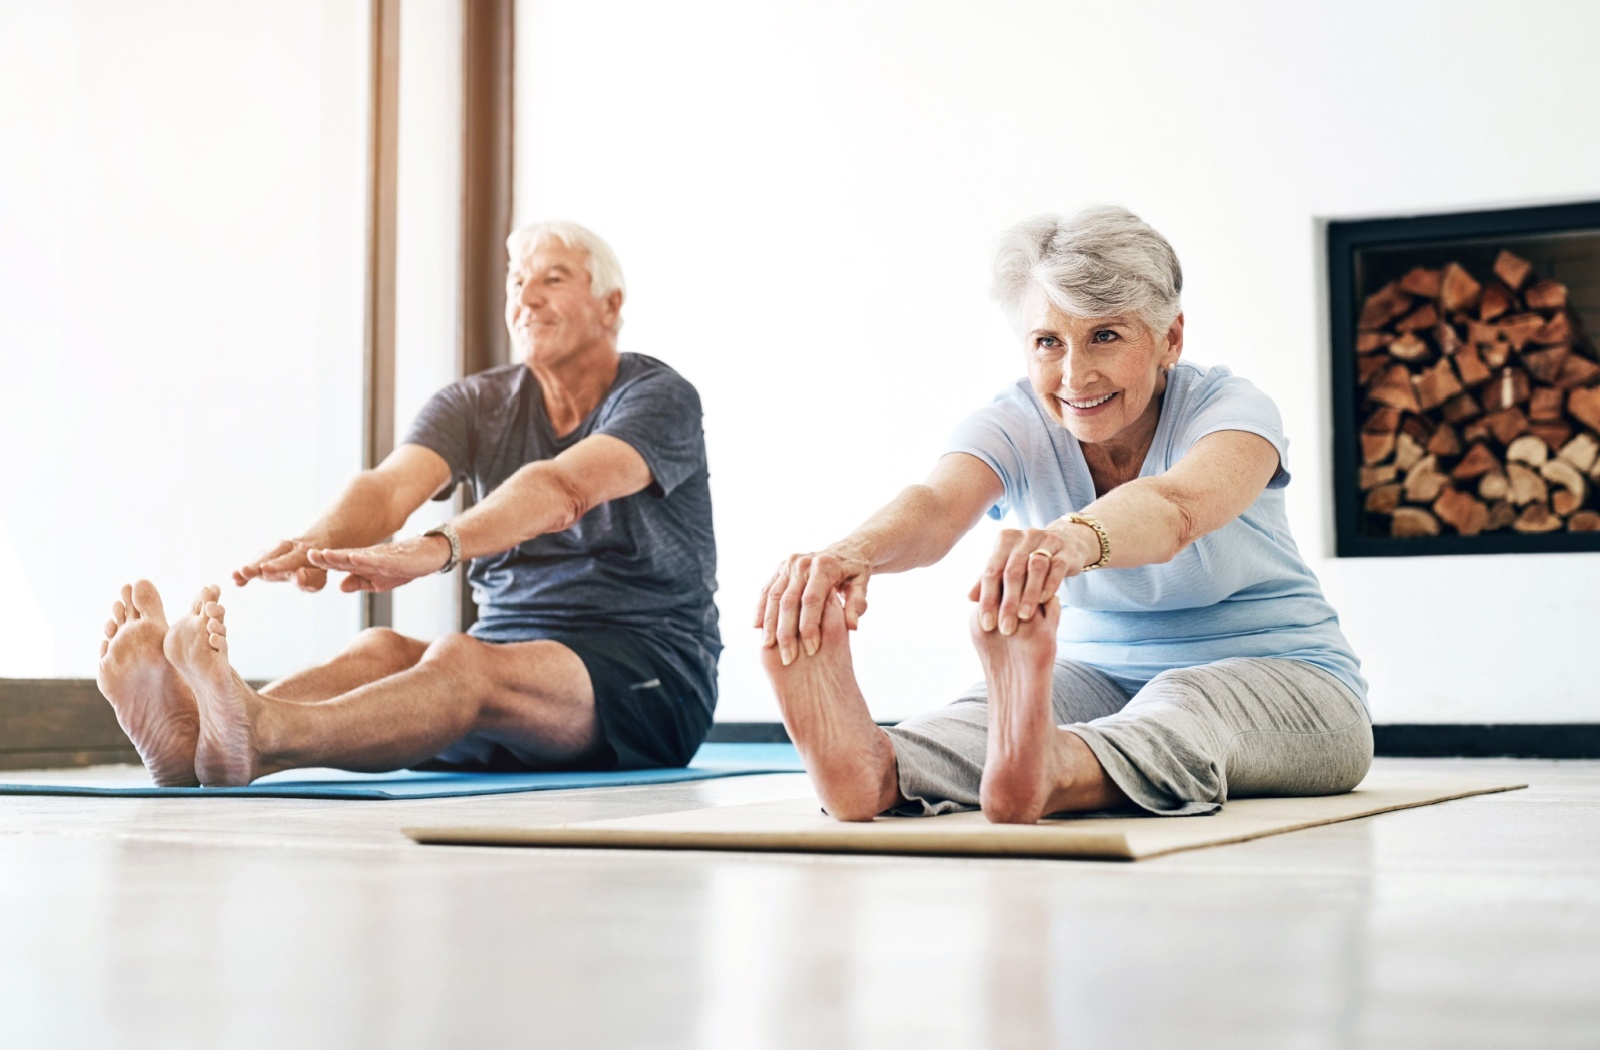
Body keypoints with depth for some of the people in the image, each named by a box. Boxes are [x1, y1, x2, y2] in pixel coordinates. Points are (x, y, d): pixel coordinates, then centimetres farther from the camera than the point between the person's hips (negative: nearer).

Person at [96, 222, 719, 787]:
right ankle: (198, 736, -56)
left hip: (655, 677, -5)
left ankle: (257, 738, -61)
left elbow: (563, 491, -27)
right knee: (379, 651, -27)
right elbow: (391, 485, -12)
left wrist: (435, 550, -44)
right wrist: (318, 544, -36)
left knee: (461, 662, -35)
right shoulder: (476, 404, 10)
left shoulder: (658, 397, -5)